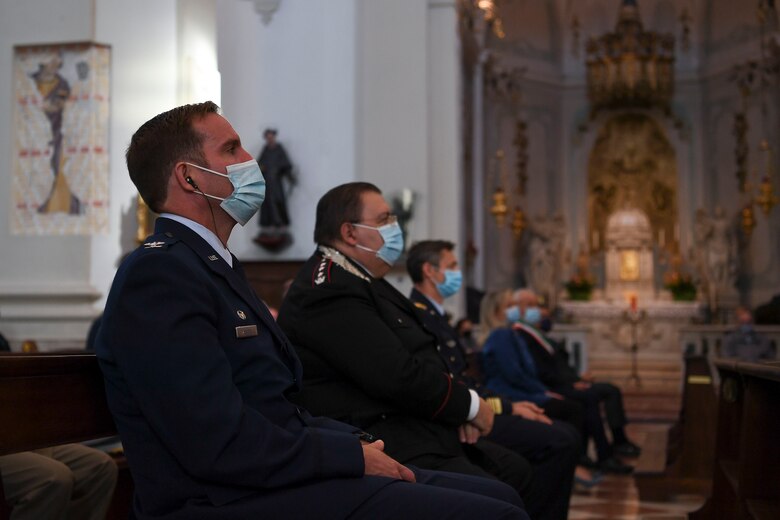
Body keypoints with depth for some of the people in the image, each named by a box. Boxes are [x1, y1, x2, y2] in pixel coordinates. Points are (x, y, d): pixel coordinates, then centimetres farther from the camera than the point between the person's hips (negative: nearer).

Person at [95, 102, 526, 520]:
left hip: (274, 477, 10)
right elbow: (220, 445, -22)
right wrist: (355, 456, -13)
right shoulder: (157, 275, -14)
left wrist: (361, 442, 0)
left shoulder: (216, 265, 18)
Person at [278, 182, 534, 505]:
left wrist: (457, 408, 0)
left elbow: (413, 360, 17)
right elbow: (398, 376, -24)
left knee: (517, 472, 11)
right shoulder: (331, 293, -18)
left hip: (414, 431, 11)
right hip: (388, 450, -11)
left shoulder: (360, 281, 17)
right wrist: (470, 405, -9)